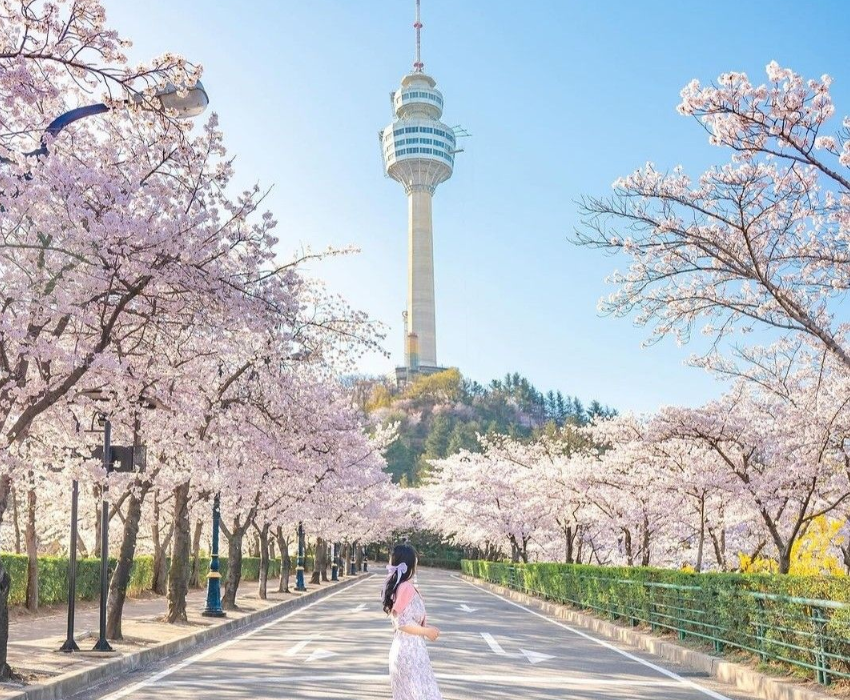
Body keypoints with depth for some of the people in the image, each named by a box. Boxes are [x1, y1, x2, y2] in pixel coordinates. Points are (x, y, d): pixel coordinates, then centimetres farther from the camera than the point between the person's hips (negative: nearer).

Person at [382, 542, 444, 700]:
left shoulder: (395, 587, 9)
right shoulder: (407, 588, -19)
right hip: (410, 650, -10)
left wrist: (424, 627, 11)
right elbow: (403, 623, -21)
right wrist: (427, 631, -10)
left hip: (402, 648, 10)